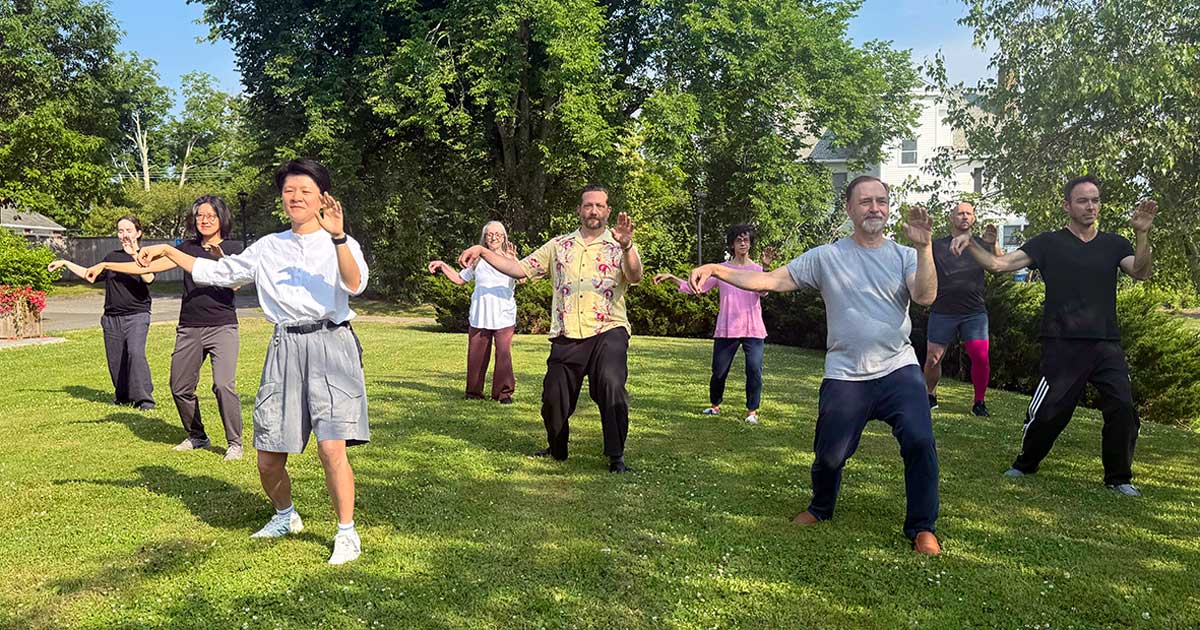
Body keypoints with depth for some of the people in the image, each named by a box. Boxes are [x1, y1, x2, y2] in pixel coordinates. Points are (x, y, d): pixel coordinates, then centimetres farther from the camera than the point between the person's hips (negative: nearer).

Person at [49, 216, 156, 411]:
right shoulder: (112, 257, 14)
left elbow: (148, 278, -21)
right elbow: (91, 276, 27)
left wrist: (135, 255, -22)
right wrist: (66, 263, 27)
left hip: (136, 316, -5)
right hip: (112, 317, 5)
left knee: (136, 352, -23)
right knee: (115, 359, 7)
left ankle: (144, 398, -18)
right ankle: (123, 396, 24)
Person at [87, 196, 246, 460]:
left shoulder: (233, 249, 3)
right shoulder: (188, 248, 13)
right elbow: (149, 265, 12)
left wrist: (220, 257, -22)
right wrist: (105, 265, 9)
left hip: (222, 327, -5)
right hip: (189, 329, 5)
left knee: (223, 385, -19)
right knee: (180, 388, 6)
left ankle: (235, 443, -6)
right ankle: (197, 437, 26)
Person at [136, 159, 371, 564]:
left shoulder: (339, 243, 2)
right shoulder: (268, 248, 16)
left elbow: (355, 285, -17)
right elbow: (217, 273, 24)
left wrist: (338, 236, -29)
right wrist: (167, 250, 18)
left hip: (329, 346, -5)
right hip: (285, 351, 5)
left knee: (331, 447, -16)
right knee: (268, 460, 7)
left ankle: (347, 533, 2)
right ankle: (285, 516, 36)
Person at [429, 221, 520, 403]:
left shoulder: (509, 259, 6)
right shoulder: (478, 260, 14)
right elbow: (460, 279, 23)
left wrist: (513, 260, -18)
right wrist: (442, 266, 16)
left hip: (503, 316, -3)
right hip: (479, 316, 3)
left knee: (504, 353, -8)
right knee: (476, 354, 4)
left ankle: (504, 392, 1)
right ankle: (474, 390, 16)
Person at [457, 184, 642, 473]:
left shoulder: (619, 245, 5)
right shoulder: (559, 245, 15)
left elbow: (635, 277, -15)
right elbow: (519, 268, 12)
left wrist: (626, 246, -34)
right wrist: (482, 250, 2)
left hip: (608, 332, -3)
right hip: (566, 337, 4)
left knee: (611, 384, -27)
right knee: (554, 397, 6)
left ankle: (616, 456, -13)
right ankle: (557, 450, 33)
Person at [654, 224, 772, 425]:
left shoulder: (757, 269, 4)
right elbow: (696, 287, 5)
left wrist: (766, 267, -29)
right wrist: (671, 278, -2)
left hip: (753, 330, -1)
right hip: (726, 330, 1)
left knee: (754, 370, -7)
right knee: (719, 371, 5)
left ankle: (752, 411, 9)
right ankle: (715, 405, 28)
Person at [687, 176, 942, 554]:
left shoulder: (904, 256, 5)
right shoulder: (826, 257, 2)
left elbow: (926, 296, -12)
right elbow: (772, 281, -3)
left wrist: (924, 247, -24)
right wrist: (716, 270, -13)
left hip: (899, 369, 1)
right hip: (845, 376, 0)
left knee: (919, 442, -16)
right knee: (829, 455, 4)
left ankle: (922, 527, 5)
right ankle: (820, 509, 36)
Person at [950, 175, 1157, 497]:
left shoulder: (1114, 244, 10)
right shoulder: (1049, 243, 3)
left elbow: (1140, 273, -7)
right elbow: (999, 264, -4)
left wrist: (1142, 234, -23)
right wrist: (971, 245, -21)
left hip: (1107, 345, 3)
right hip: (1063, 346, -3)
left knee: (1123, 408, -4)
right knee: (1049, 411, -3)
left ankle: (1118, 477, 16)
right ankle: (1025, 464, 22)